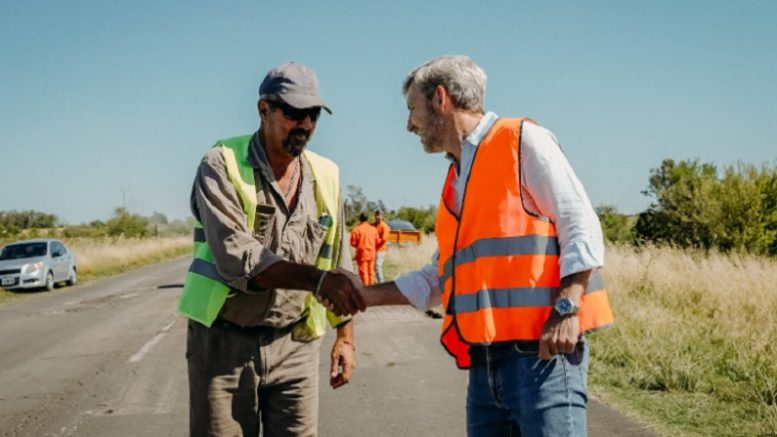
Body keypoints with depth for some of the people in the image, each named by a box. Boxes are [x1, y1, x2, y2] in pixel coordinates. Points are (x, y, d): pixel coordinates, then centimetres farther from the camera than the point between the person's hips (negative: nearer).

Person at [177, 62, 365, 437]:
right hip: (224, 342, -4)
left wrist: (345, 335, 10)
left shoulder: (324, 175, 7)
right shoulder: (222, 166, -9)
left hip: (294, 345, 4)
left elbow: (337, 263, 14)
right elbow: (235, 258, -22)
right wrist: (317, 278, -31)